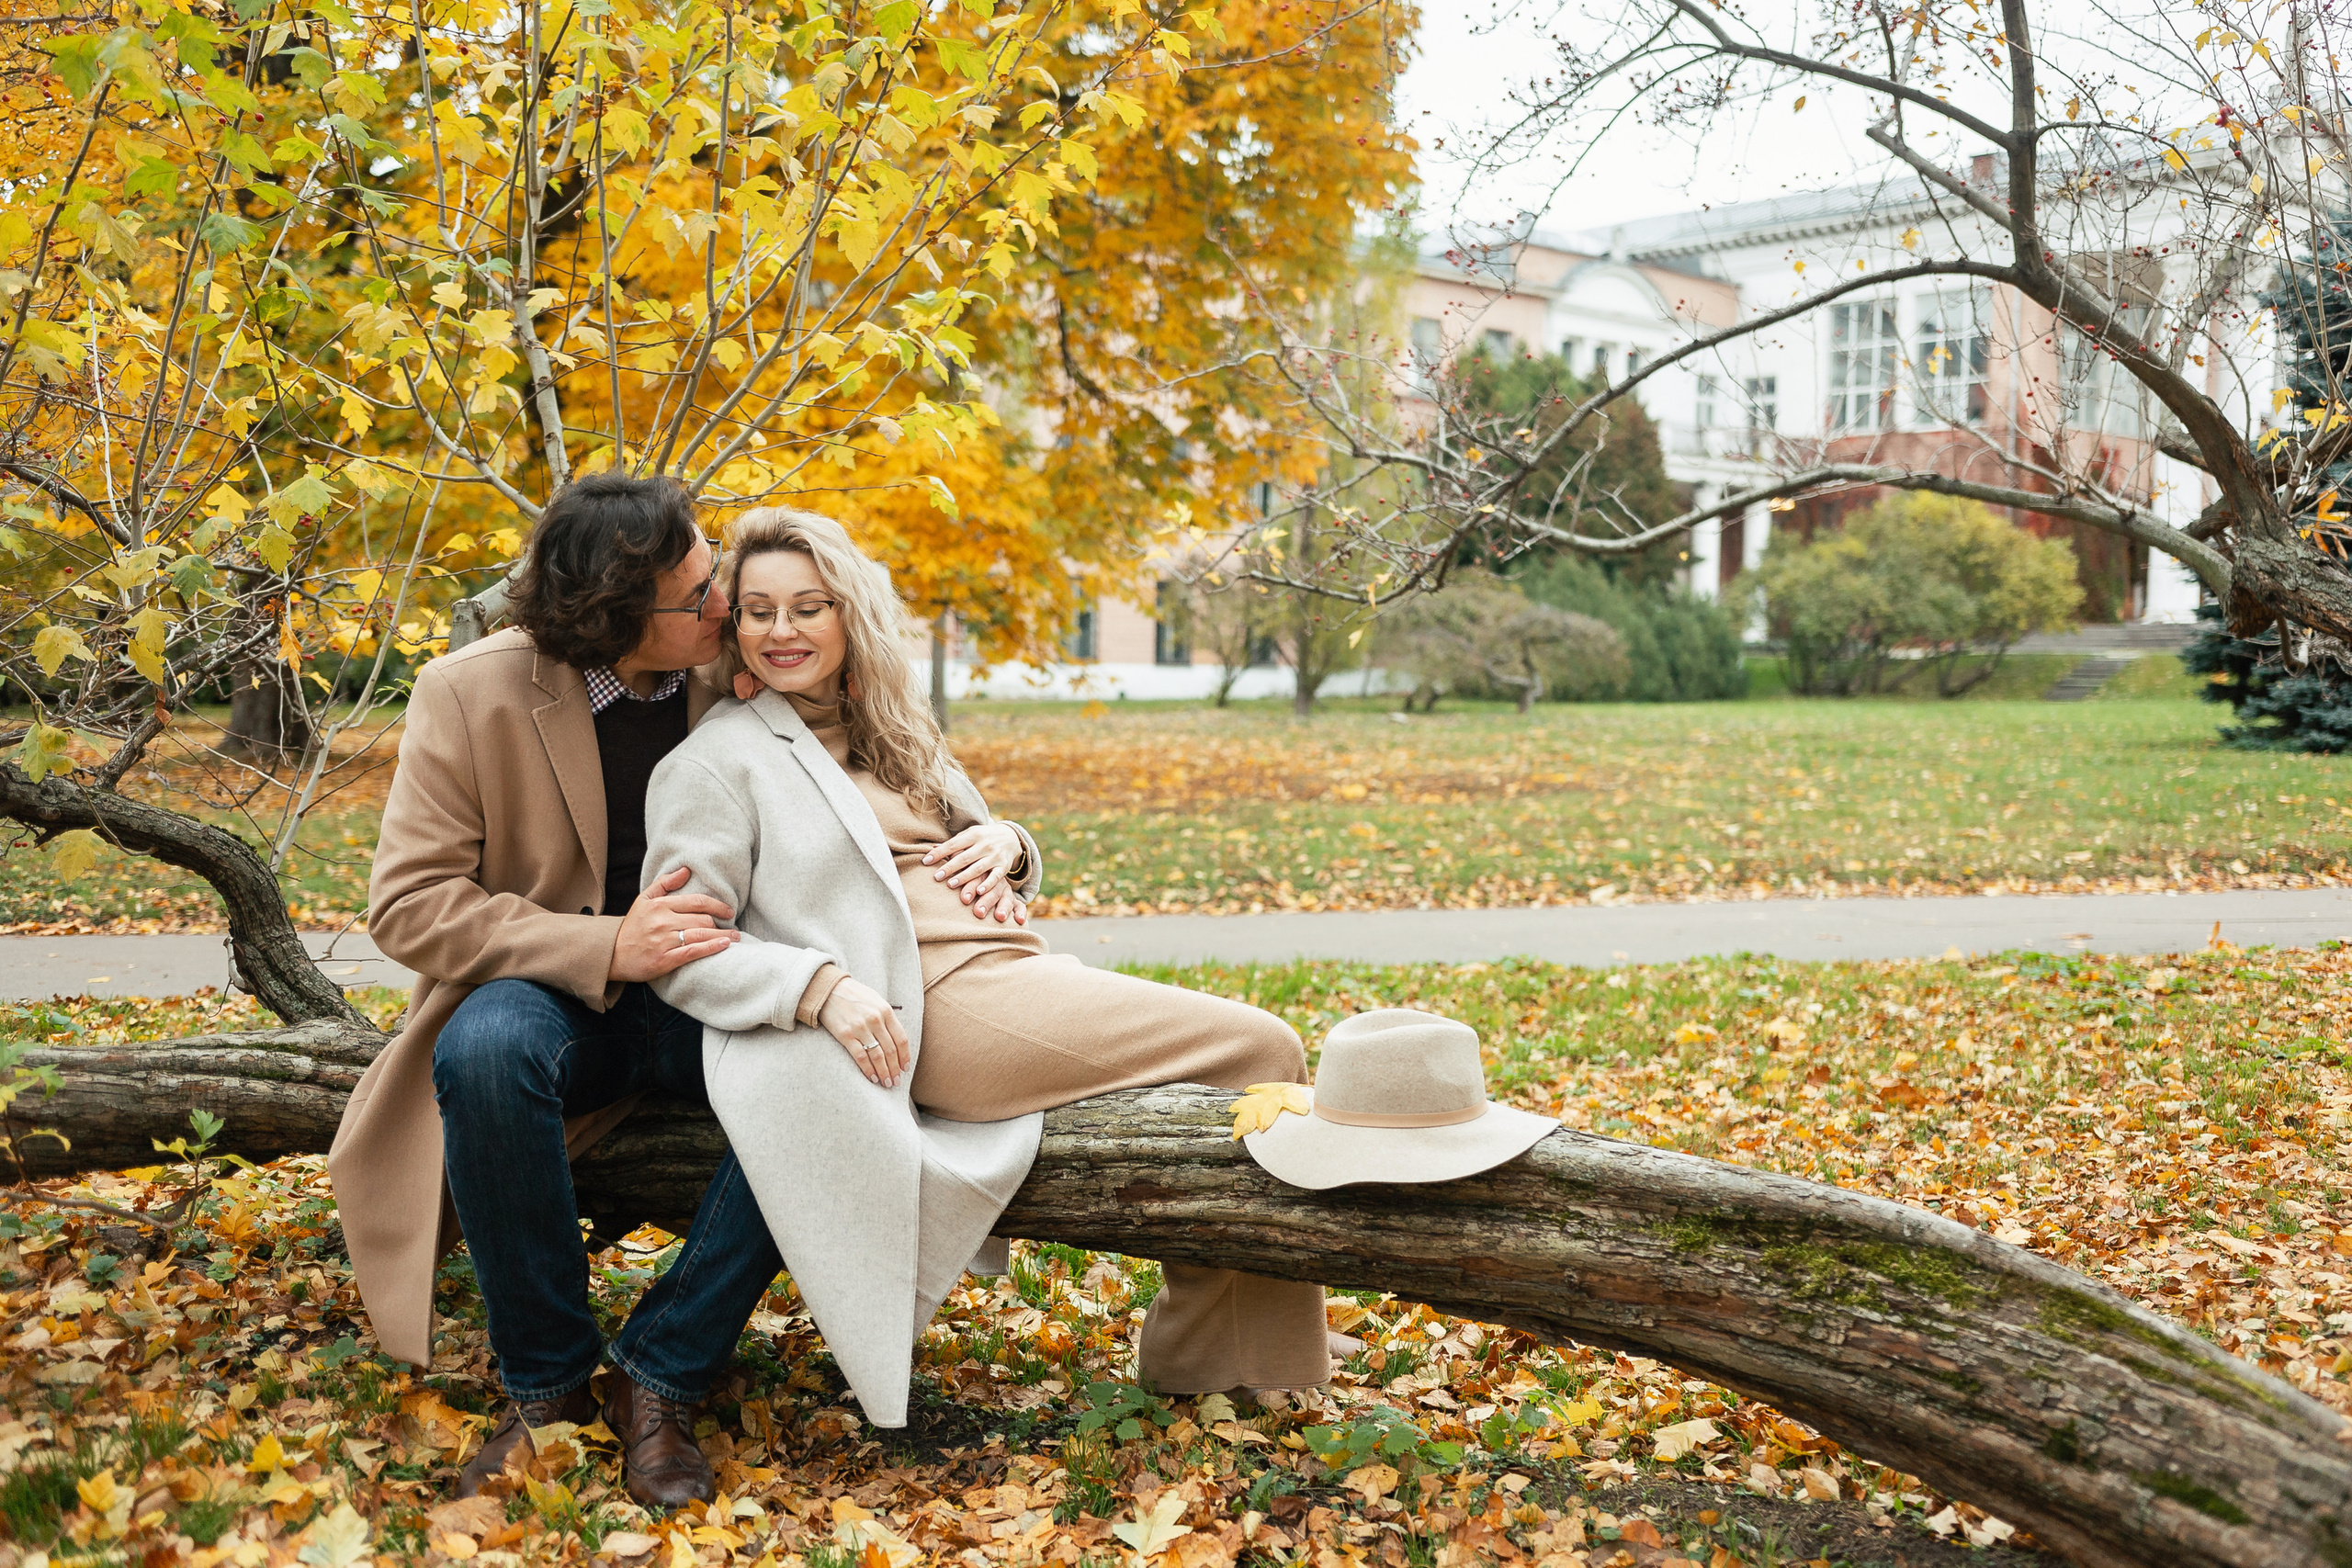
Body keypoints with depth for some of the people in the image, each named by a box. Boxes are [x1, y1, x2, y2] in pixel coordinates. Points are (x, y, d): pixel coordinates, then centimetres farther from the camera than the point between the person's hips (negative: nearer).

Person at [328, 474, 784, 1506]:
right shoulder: (472, 694, -12)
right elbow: (405, 904, -13)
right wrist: (606, 947, -25)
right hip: (553, 993, -2)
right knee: (486, 1050, -37)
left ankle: (659, 1379, -15)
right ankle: (547, 1382, -15)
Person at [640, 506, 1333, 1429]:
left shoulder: (890, 732, 24)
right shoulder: (720, 761, 1)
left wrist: (1004, 845, 5)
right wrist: (821, 985, -24)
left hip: (1020, 968, 8)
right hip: (936, 1005, -8)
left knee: (1261, 1057, -6)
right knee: (1259, 1051, -15)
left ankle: (1199, 1361, 2)